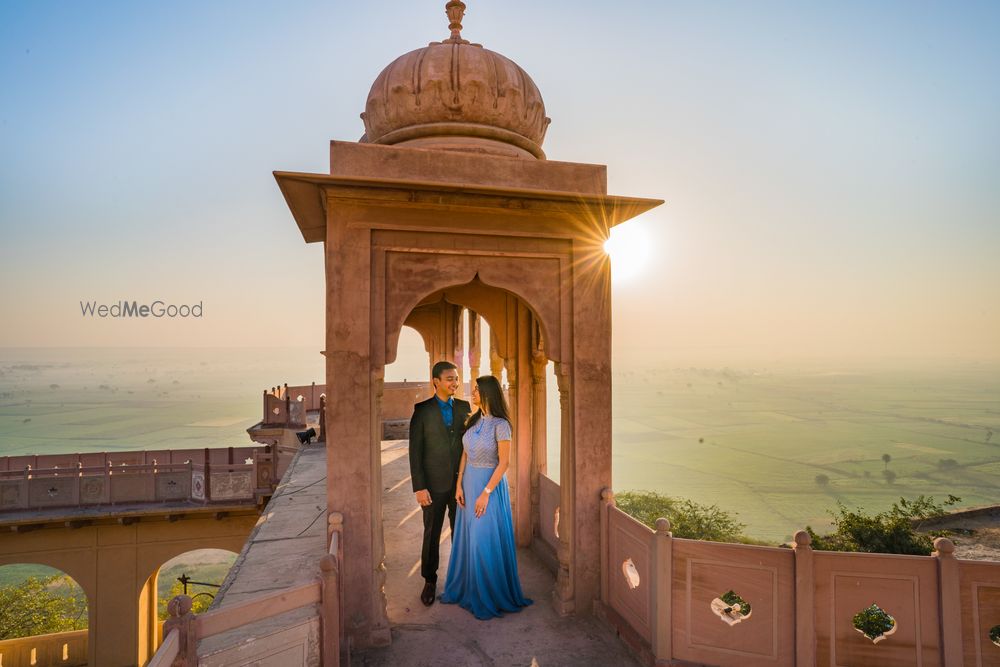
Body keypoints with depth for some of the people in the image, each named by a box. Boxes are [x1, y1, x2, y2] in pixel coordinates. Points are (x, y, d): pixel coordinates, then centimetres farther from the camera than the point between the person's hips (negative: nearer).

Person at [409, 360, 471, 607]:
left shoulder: (464, 407, 2)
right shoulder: (422, 410, -8)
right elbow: (415, 451, -9)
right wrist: (419, 487, -13)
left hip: (462, 482, 3)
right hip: (434, 484, -2)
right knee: (432, 534, 10)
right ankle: (430, 581, 27)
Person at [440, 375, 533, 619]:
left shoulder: (500, 424, -16)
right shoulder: (473, 420, 4)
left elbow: (503, 462, -17)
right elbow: (465, 455, 8)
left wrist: (486, 493, -18)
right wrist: (459, 485, 2)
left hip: (491, 483, -7)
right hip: (469, 483, 7)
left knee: (486, 541, 0)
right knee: (466, 538, 15)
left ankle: (490, 597, 18)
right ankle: (465, 588, 32)